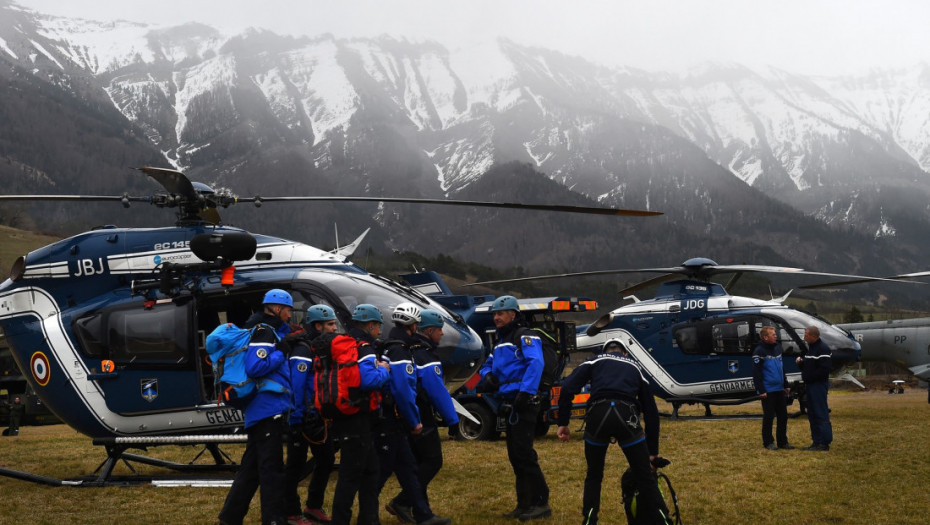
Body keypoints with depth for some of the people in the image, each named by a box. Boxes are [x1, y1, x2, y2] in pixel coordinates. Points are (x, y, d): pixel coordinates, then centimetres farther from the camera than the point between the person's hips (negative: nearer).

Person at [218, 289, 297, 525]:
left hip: (261, 410, 10)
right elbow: (254, 367, -23)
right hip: (268, 408, -10)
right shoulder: (264, 332, -12)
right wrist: (280, 353, -14)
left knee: (251, 467, 15)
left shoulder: (271, 331, 19)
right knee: (271, 468, -8)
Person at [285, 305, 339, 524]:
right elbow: (296, 387, -22)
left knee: (326, 459, 14)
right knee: (296, 464, 0)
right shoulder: (303, 350, -16)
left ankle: (313, 507, 26)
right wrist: (296, 419, -23)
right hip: (303, 418, -9)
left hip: (319, 417, 9)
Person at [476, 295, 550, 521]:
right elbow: (488, 365, 27)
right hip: (510, 405, 10)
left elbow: (535, 363, -23)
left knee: (523, 453, -12)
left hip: (523, 403, -10)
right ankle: (525, 504, 19)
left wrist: (525, 391, -31)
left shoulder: (525, 337, -9)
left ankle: (541, 503, -7)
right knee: (515, 454, 12)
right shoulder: (500, 342, 20)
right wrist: (488, 376, 3)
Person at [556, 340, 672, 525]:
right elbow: (651, 411, 30)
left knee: (593, 476, 21)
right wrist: (653, 452, 33)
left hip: (597, 414, 0)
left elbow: (568, 388, 9)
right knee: (645, 477, 12)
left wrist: (563, 423, 13)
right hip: (627, 417, 0)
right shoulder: (635, 367, 31)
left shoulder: (595, 361, 27)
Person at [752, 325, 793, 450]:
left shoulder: (777, 347, 13)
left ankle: (783, 441, 17)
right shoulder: (759, 351, -10)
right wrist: (761, 390, -17)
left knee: (783, 416, 9)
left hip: (780, 389, 7)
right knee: (768, 417, 0)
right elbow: (756, 373, -13)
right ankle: (768, 442, 9)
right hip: (768, 391, -7)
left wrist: (786, 385, 18)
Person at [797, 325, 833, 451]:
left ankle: (825, 443, -6)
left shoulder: (822, 349, -14)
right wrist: (800, 362, 3)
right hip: (810, 385, 10)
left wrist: (810, 377, -17)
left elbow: (825, 368, -21)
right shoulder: (810, 347, 17)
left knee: (821, 414, -8)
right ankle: (817, 442, 18)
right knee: (812, 414, 12)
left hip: (819, 385, -10)